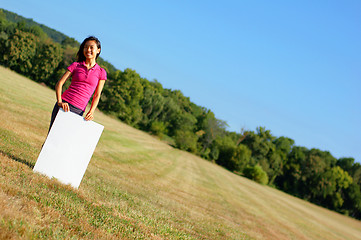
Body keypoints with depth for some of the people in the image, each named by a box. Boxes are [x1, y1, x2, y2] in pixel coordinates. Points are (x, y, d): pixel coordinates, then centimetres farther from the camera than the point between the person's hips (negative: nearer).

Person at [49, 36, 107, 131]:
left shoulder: (101, 72, 7)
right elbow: (59, 84, 3)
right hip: (64, 104, 1)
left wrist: (91, 112, -7)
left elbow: (97, 95, 8)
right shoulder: (76, 65, 8)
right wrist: (59, 102, -12)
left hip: (78, 111, 0)